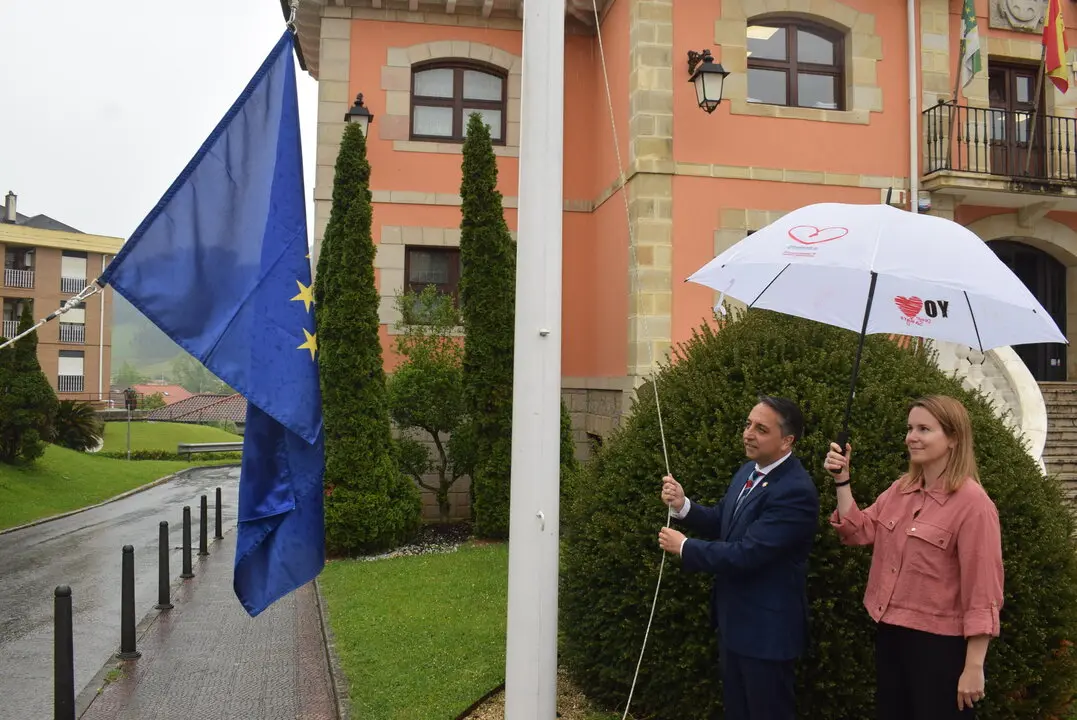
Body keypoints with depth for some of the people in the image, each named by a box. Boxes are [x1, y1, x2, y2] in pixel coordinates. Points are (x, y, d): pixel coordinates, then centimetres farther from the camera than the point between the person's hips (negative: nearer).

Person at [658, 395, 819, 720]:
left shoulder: (795, 491, -26)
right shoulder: (748, 471, 4)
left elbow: (745, 554, -29)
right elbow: (721, 523, 13)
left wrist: (684, 547, -17)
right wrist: (682, 505, -6)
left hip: (766, 627, -9)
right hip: (734, 618, 9)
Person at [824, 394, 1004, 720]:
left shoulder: (972, 503, -17)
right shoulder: (900, 489, 4)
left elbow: (982, 592, -18)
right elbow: (859, 531, 5)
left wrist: (973, 667, -18)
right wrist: (841, 479, -5)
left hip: (938, 644, -7)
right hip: (889, 632, 7)